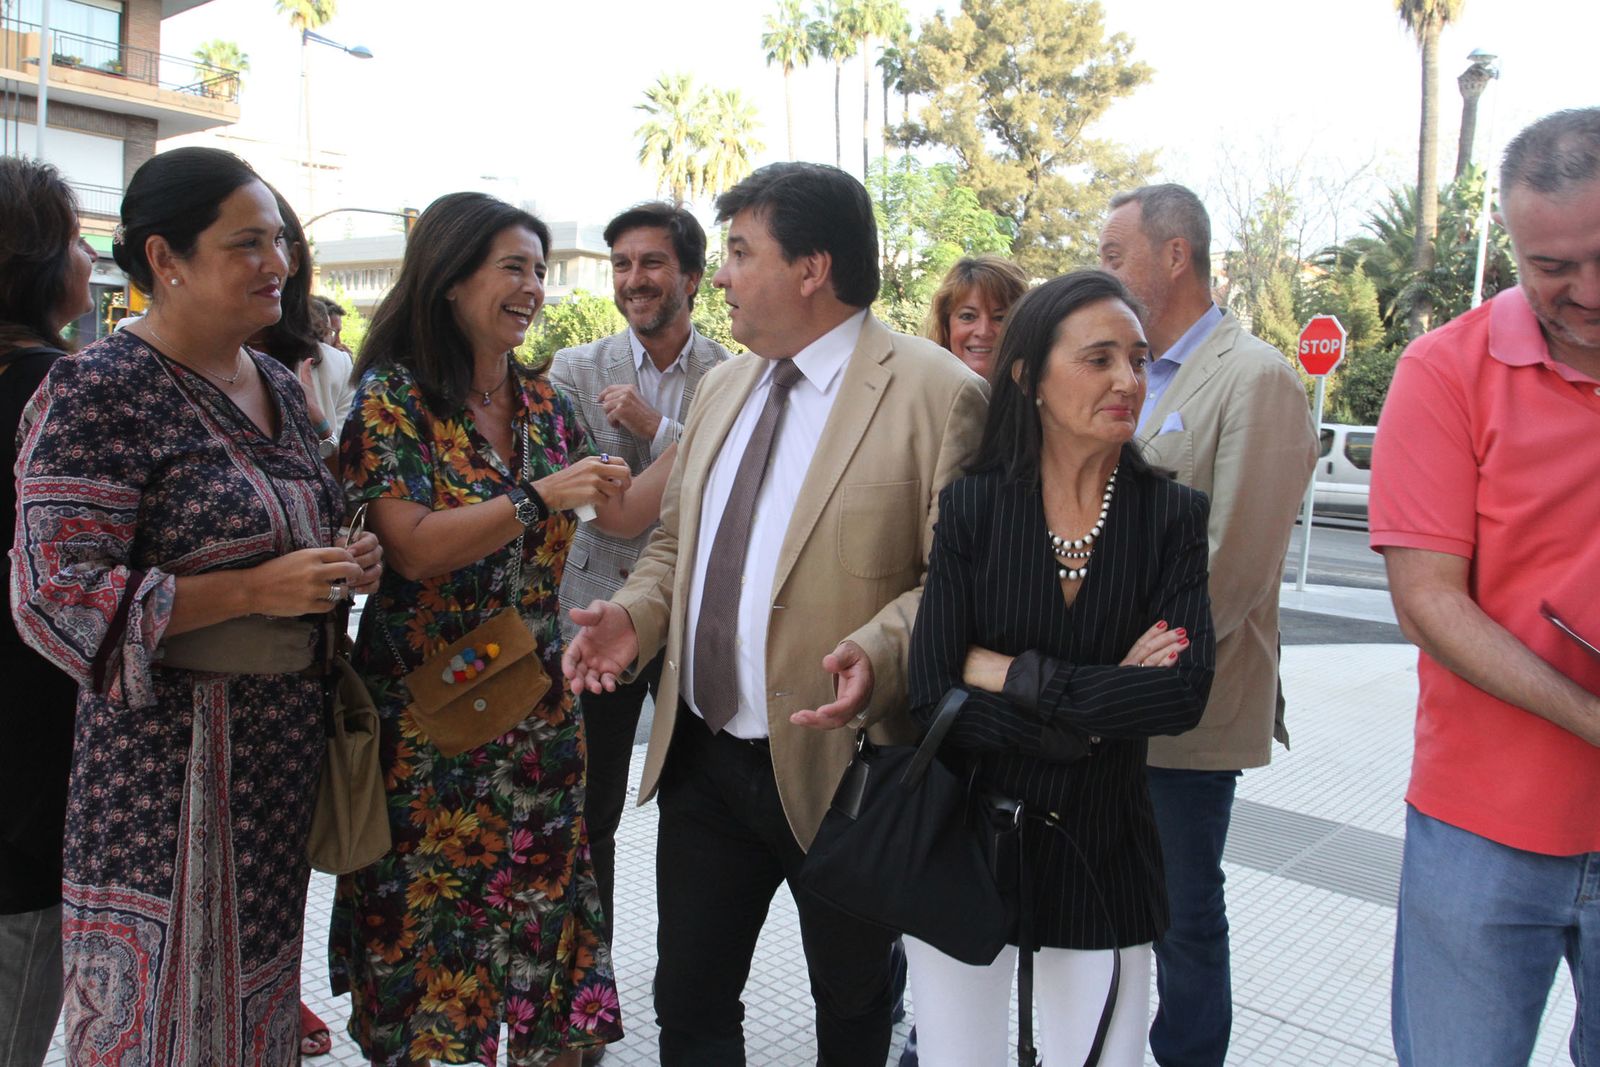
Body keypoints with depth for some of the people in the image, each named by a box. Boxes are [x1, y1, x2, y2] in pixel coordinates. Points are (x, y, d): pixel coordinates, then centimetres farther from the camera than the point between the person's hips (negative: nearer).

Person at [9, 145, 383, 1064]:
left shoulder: (279, 383, 10)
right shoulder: (100, 392, -14)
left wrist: (342, 563, 1)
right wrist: (255, 590, -22)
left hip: (287, 730, 7)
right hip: (171, 750, -7)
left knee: (260, 978, 18)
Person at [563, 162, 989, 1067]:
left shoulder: (938, 394, -13)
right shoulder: (723, 388, 11)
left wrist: (878, 651, -31)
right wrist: (635, 615, -2)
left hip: (838, 766, -5)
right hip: (703, 756, 6)